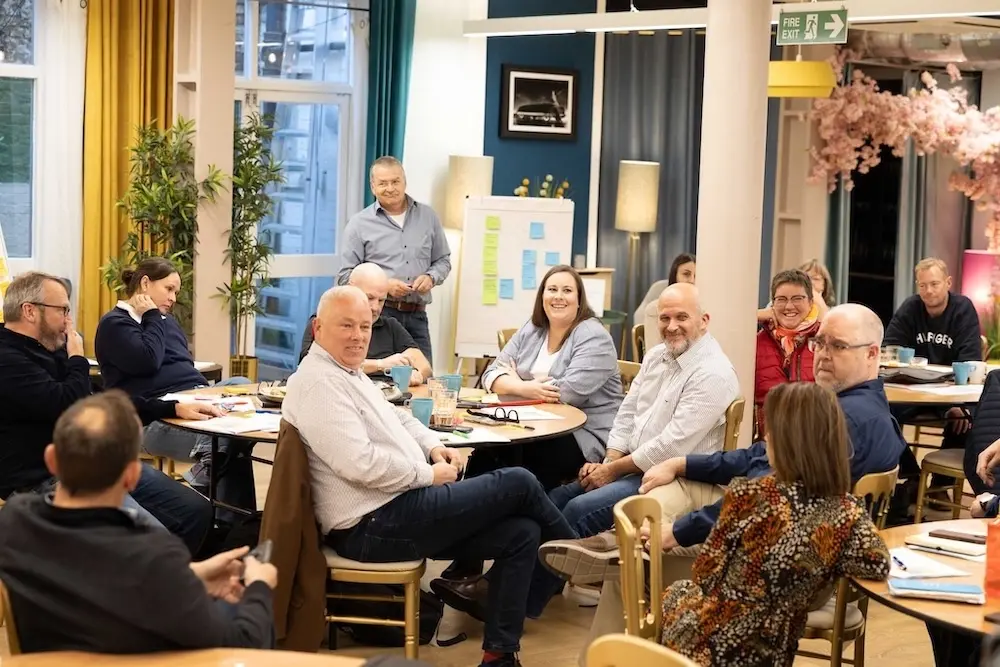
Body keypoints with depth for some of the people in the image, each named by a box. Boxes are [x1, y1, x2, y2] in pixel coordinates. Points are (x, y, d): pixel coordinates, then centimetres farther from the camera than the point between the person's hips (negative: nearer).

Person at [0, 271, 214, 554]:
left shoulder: (50, 351, 18)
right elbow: (69, 407, -25)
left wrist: (173, 408, 18)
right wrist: (77, 359, -6)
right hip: (48, 481, -10)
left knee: (196, 511, 2)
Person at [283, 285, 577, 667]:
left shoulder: (349, 373, 16)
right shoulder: (317, 382, -17)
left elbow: (396, 418, 30)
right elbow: (360, 463, -27)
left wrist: (432, 445, 9)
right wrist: (428, 475, -15)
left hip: (393, 510, 11)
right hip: (376, 524, -11)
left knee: (521, 533, 1)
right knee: (518, 484, -5)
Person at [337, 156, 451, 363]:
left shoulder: (428, 216, 13)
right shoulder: (359, 224, 4)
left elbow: (443, 260, 20)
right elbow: (346, 276, 1)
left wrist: (431, 277, -2)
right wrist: (385, 284, -12)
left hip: (417, 316, 3)